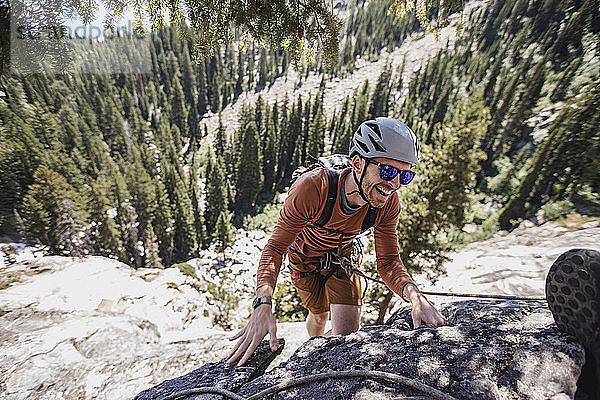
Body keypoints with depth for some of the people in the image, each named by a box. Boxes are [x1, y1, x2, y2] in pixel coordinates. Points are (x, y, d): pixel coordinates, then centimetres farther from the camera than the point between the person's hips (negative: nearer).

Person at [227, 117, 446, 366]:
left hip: (342, 256, 2)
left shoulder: (388, 202, -27)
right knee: (319, 315, 18)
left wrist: (414, 295, -41)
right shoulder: (312, 187, -41)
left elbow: (388, 262, -20)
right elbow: (275, 248, -35)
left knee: (347, 333, -7)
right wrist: (263, 304, -49)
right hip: (304, 256, -2)